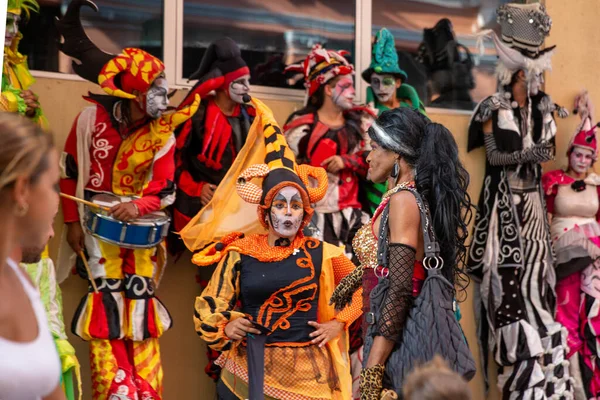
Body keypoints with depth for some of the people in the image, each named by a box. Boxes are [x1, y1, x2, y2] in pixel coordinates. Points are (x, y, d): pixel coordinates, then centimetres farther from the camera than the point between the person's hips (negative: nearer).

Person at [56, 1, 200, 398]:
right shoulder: (92, 117, -13)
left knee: (141, 297, 0)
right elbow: (70, 171, -3)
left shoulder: (162, 134, -8)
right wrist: (72, 222, -4)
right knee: (107, 298, -9)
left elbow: (165, 191, -7)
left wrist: (138, 206, -27)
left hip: (141, 221, 2)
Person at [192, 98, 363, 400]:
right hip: (249, 370, 0)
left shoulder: (320, 253, 0)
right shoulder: (240, 254, -2)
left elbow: (360, 286, 12)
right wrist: (225, 328, -13)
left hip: (307, 373, 0)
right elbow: (208, 307, 5)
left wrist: (338, 323, 1)